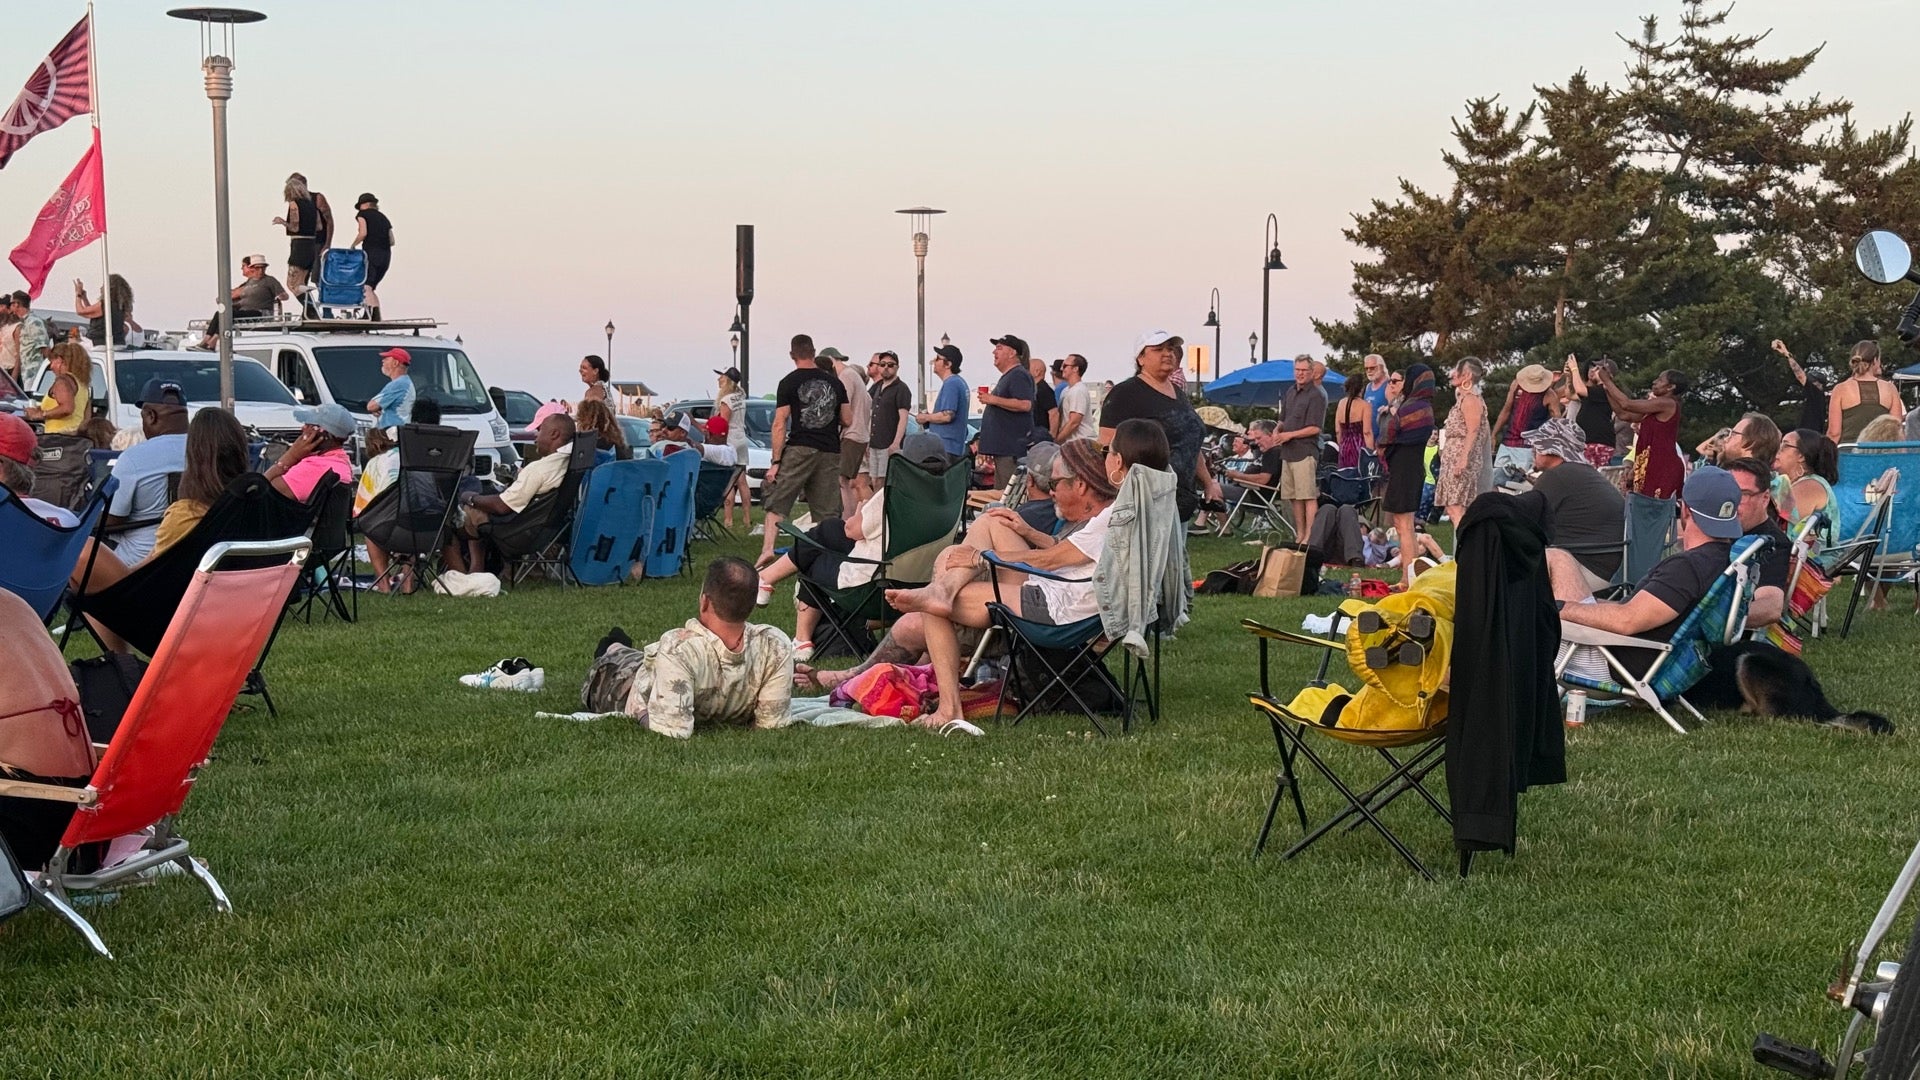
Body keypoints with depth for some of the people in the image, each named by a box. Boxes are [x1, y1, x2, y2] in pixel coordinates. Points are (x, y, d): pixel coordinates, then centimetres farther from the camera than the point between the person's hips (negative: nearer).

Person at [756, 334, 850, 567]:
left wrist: (776, 461, -4)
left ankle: (767, 548, -16)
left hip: (799, 450, -3)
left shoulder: (789, 383, -1)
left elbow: (780, 424, -5)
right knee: (827, 511, 7)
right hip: (830, 452, 4)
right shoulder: (835, 382, 11)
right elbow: (848, 420, 14)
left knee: (776, 503, 0)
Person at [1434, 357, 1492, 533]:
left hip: (1461, 461, -10)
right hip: (1453, 461, 10)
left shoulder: (1471, 399, -11)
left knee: (1456, 508, -15)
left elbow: (1472, 431, -19)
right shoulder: (1464, 398, 19)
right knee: (1452, 508, 9)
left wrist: (1463, 459, -25)